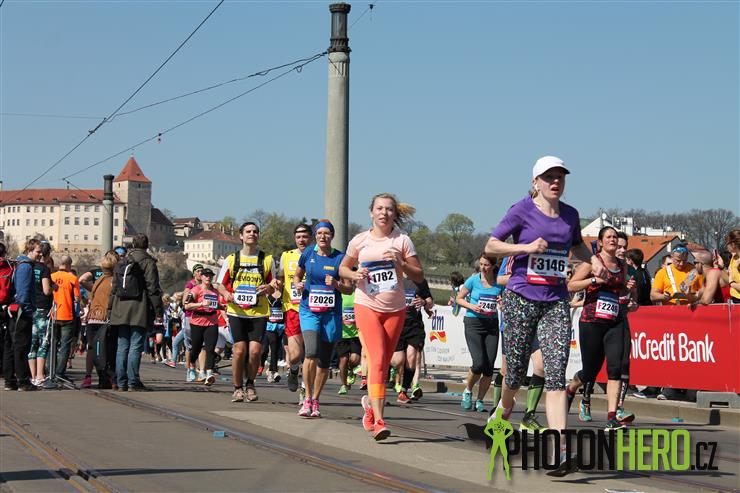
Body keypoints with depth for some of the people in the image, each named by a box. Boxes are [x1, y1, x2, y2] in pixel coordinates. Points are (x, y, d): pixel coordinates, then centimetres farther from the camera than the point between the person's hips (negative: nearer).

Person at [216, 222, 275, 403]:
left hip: (259, 312, 0)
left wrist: (268, 288, -9)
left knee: (255, 350, -9)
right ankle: (237, 388, 10)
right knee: (239, 350, -7)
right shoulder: (231, 259, 8)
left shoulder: (267, 259, 9)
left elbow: (273, 286, 15)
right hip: (236, 311, 0)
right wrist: (226, 293, -10)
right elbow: (221, 284, 12)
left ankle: (250, 384, 15)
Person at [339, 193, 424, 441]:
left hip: (395, 309, 2)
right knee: (377, 360, -16)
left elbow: (419, 277, 2)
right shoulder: (360, 241, 3)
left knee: (383, 363, 9)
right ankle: (378, 421, -21)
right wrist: (355, 275, -6)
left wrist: (400, 263, -16)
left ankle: (370, 402, 38)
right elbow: (343, 268, 16)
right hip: (366, 306, -2)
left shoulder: (402, 240, 2)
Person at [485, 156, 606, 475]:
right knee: (516, 371, 7)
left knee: (556, 376, -10)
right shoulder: (522, 210, -4)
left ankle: (561, 451, -18)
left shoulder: (570, 215, 9)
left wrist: (593, 260, 10)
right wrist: (527, 247, -15)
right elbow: (490, 246, -3)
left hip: (556, 302, 3)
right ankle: (504, 411, 42)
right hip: (521, 298, -3)